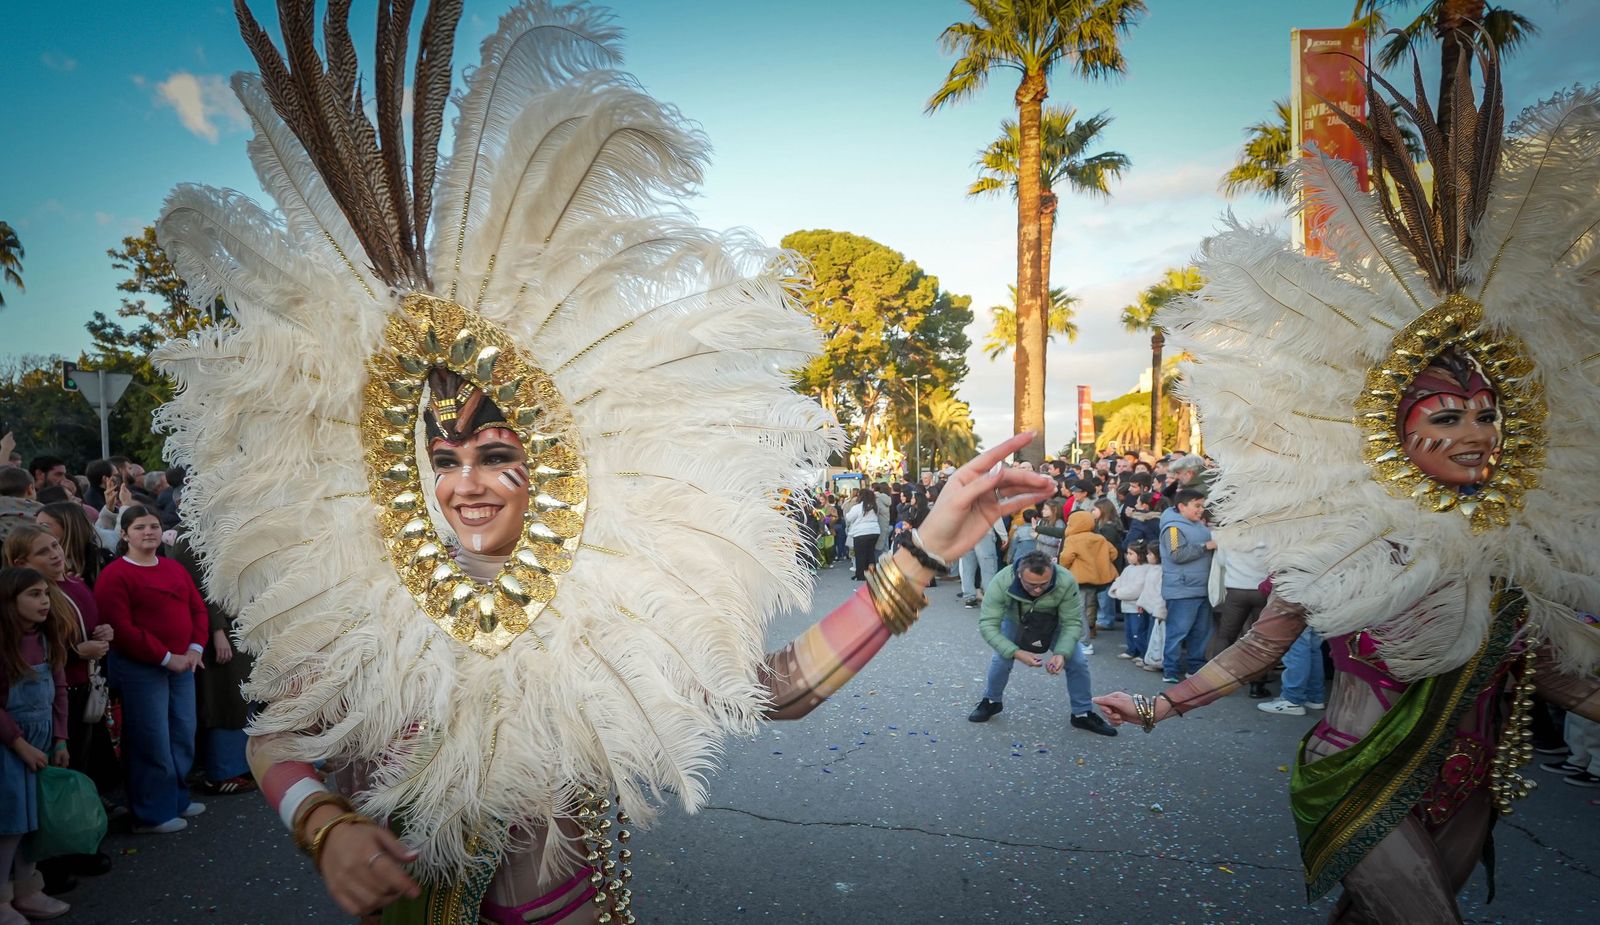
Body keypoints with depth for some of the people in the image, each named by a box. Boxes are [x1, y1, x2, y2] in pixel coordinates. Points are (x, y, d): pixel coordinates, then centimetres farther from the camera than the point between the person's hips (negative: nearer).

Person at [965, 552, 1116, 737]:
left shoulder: (1067, 582, -39)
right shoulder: (1001, 582, -41)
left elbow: (1073, 622, -28)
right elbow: (988, 624, -37)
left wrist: (1062, 653, -44)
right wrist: (1016, 652, -47)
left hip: (1055, 625, 1)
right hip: (1014, 623, -1)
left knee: (1077, 662, -6)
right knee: (1000, 660, -12)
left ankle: (1083, 714, 17)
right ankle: (991, 702, 18)